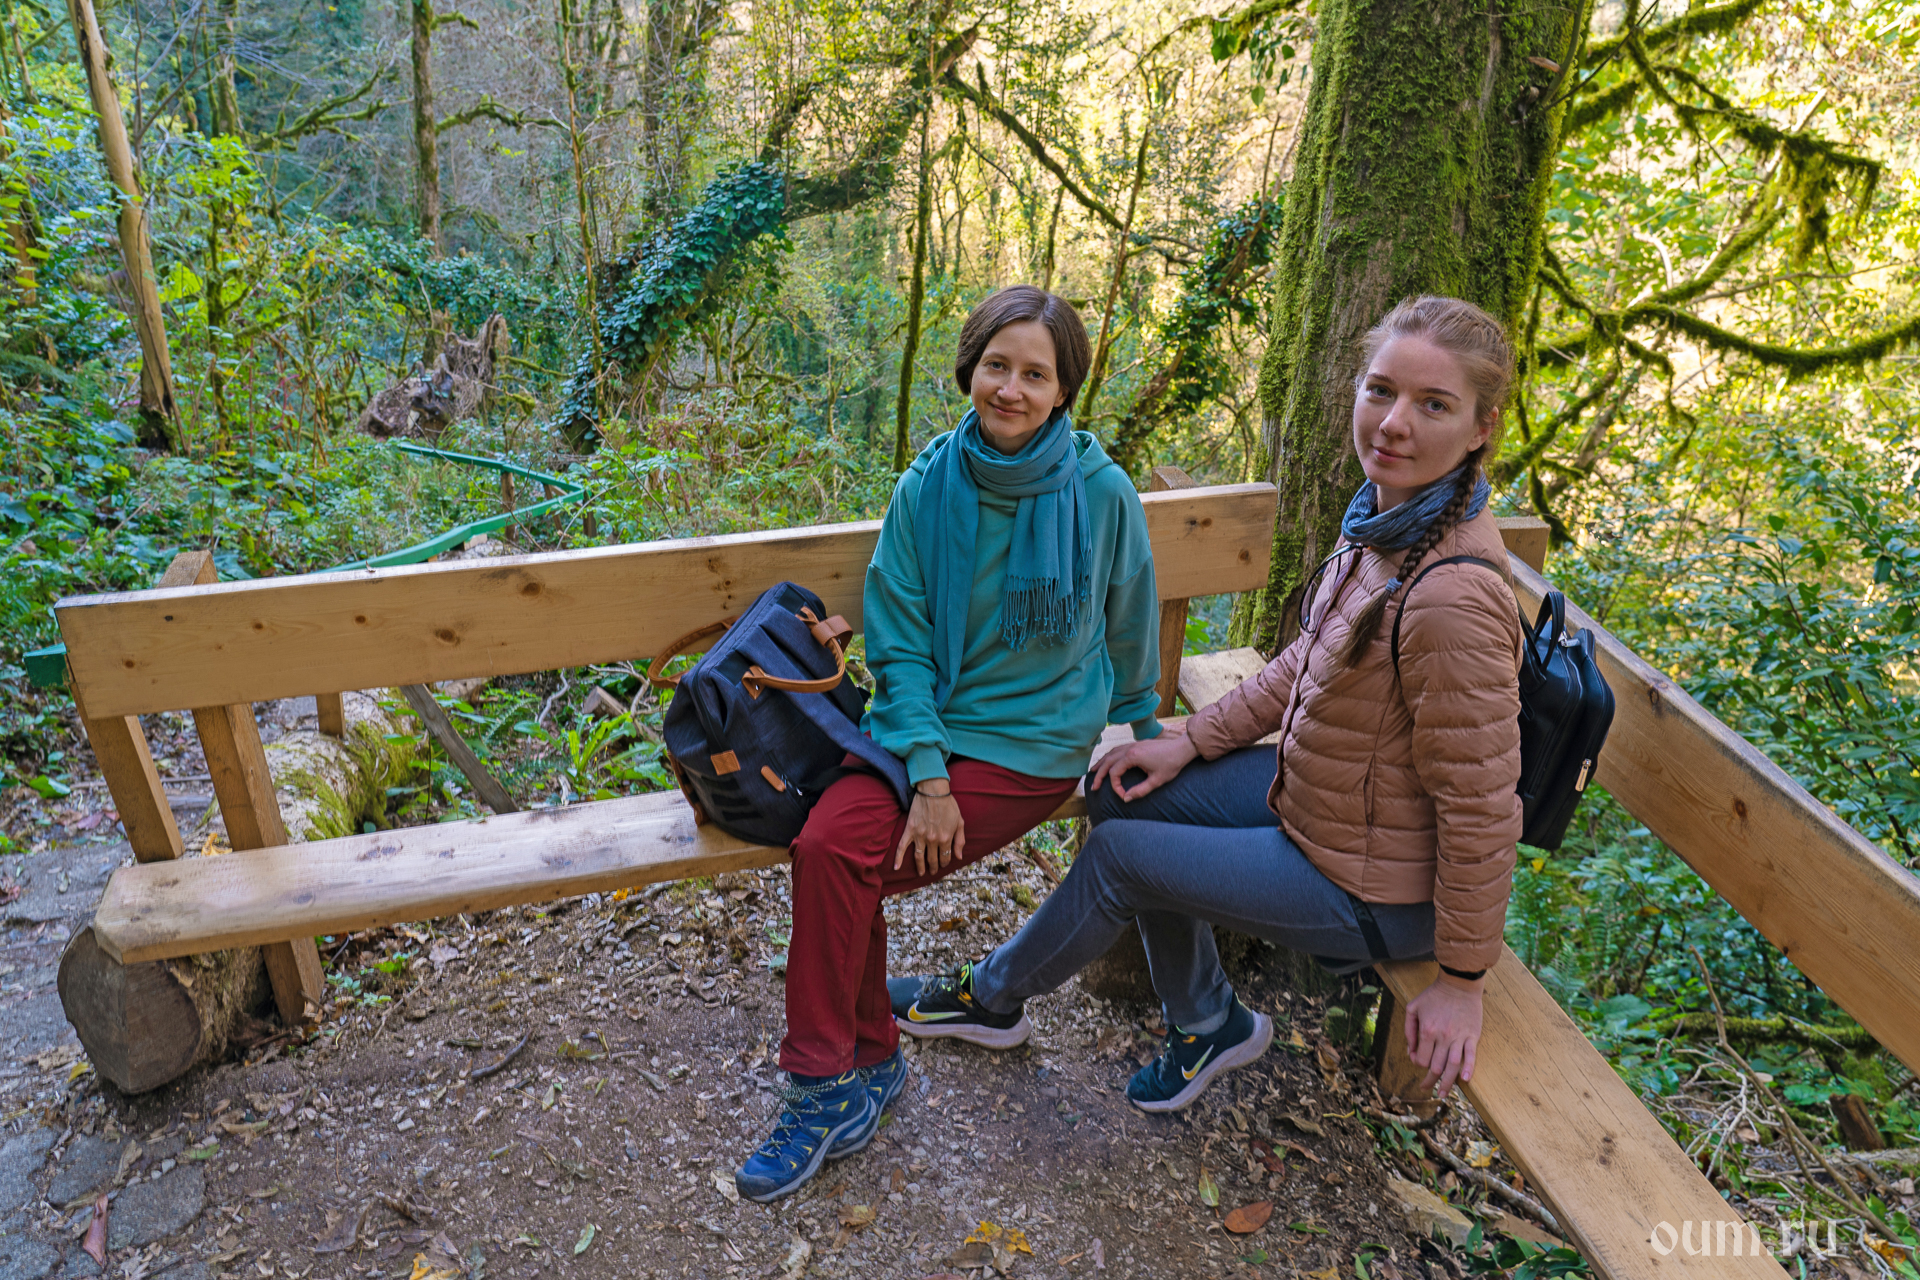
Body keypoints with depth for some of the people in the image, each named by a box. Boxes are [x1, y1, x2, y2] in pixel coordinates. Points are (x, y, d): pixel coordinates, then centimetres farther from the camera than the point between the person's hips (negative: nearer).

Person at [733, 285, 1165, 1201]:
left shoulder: (1101, 492, -9)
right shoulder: (927, 488, -4)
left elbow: (1129, 631, 6)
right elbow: (900, 642, -3)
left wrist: (1140, 731, 20)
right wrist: (927, 774, -14)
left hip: (1037, 737, -3)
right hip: (929, 718, 4)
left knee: (849, 860, -18)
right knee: (827, 841, -21)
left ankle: (833, 1082, 4)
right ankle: (857, 1068, 2)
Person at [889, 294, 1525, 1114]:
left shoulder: (1454, 600, -34)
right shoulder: (1384, 513, -5)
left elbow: (1482, 814, -26)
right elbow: (1307, 663, 8)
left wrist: (1462, 983, -15)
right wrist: (1192, 741, 6)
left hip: (1372, 888, -8)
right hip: (1311, 793, 8)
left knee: (1118, 856, -5)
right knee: (1124, 793, 10)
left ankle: (989, 997, 26)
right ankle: (1208, 1024, 26)